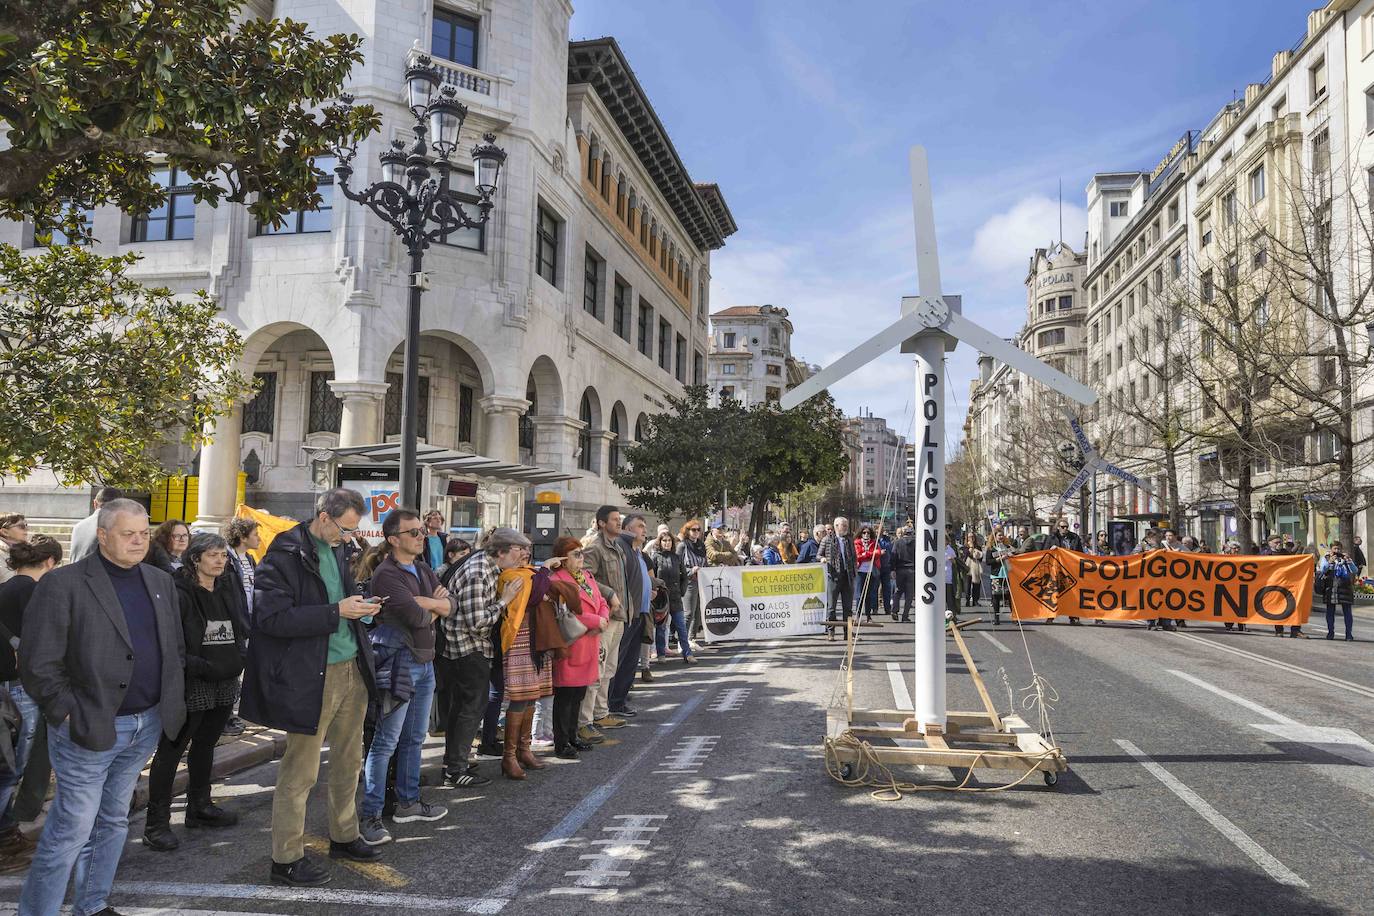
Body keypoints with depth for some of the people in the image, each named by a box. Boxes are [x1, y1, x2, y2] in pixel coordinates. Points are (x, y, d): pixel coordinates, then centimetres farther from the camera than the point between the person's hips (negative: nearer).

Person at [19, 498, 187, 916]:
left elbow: (174, 648, 15)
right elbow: (38, 664, -13)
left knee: (113, 822, 18)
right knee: (72, 830, 1)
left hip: (147, 726, 6)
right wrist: (68, 714, -13)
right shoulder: (62, 584, -12)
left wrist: (172, 704, 8)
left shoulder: (160, 582, 8)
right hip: (90, 729, -6)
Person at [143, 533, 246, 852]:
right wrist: (199, 666, -22)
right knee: (171, 751, 1)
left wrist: (237, 659, 6)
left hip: (224, 685, 8)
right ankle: (156, 823, 9)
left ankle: (200, 807, 34)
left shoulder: (229, 590, 9)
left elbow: (241, 630, 20)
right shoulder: (179, 593, -13)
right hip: (190, 686, -7)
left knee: (205, 746, 20)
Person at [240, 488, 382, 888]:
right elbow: (272, 618, -21)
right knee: (300, 771, 3)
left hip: (351, 669, 8)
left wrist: (360, 607, 2)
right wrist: (336, 611, -22)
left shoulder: (337, 549, 11)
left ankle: (343, 836, 34)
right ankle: (286, 858, 17)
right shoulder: (286, 554, -14)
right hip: (310, 677, -8)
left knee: (348, 761, 18)